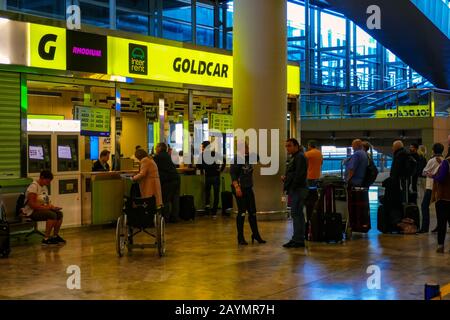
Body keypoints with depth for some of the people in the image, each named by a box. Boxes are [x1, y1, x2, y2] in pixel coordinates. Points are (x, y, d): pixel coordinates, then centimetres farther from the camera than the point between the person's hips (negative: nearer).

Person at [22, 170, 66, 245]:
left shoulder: (45, 187, 12)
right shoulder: (33, 187, -18)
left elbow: (46, 201, 18)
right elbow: (32, 204, -25)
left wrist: (52, 206, -4)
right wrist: (46, 207, -25)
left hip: (42, 209, 9)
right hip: (31, 212, -9)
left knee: (59, 213, -6)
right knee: (52, 215, -28)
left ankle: (55, 236, 6)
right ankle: (46, 239, -25)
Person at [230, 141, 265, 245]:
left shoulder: (250, 157, 9)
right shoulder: (237, 158, -10)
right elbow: (232, 174, -15)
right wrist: (236, 187, -22)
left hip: (249, 188, 7)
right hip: (240, 189, -7)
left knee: (252, 212, 11)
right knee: (241, 212, -3)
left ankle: (256, 234, 23)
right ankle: (240, 238, 6)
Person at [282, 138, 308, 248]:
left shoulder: (300, 157, -11)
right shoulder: (294, 157, 21)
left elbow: (299, 175, -20)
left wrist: (292, 187, -18)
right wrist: (285, 178, 10)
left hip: (298, 190, -11)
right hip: (295, 190, 11)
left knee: (296, 214, -10)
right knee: (297, 214, 12)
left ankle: (298, 240, -9)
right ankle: (298, 239, 16)